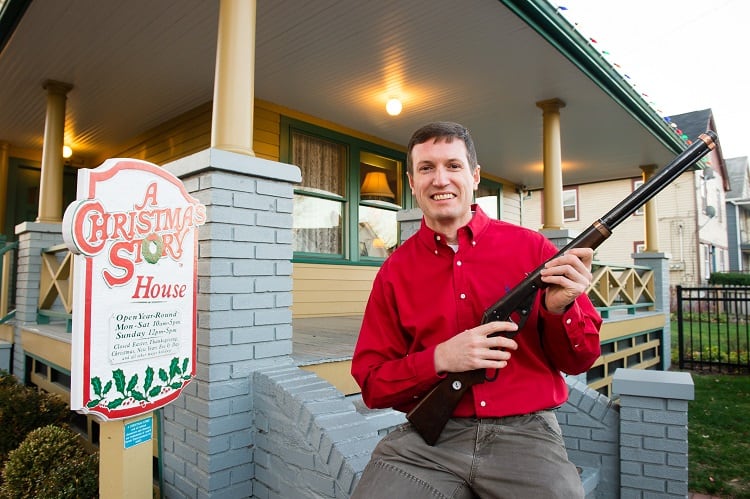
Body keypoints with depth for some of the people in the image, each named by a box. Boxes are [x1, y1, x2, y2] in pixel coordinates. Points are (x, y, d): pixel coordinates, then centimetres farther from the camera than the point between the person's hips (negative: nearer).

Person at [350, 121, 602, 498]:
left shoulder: (531, 248, 0)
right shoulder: (394, 271, 2)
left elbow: (580, 361, 5)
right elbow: (371, 385, 2)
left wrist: (560, 309, -16)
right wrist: (439, 359, -15)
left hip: (524, 433, 1)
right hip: (426, 439, 0)